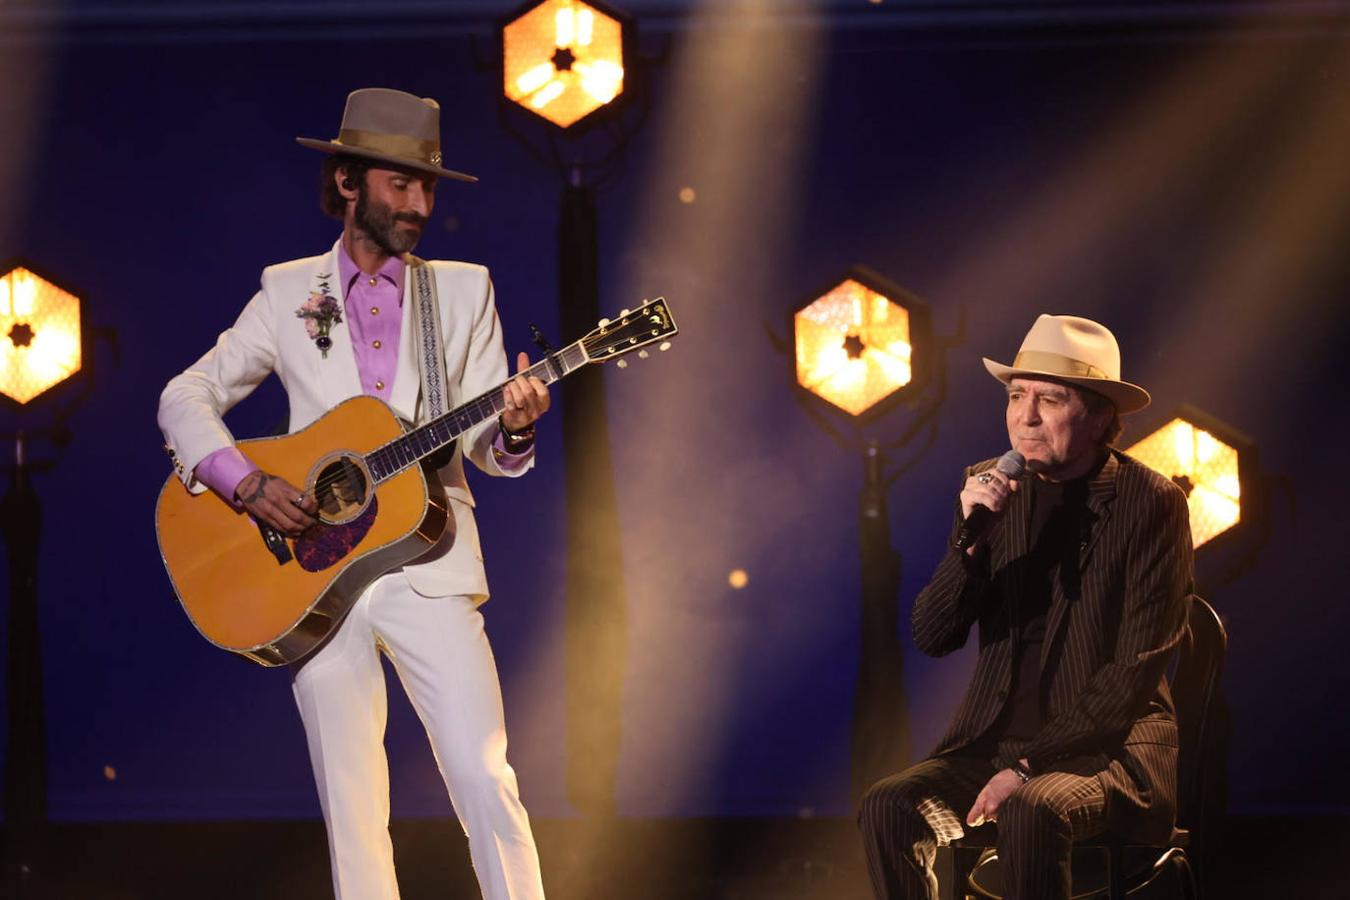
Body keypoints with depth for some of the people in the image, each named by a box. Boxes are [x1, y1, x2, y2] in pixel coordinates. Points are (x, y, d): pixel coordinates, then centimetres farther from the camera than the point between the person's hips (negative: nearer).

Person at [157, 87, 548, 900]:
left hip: (428, 569, 0)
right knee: (353, 809, 0)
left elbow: (485, 444, 5)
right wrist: (246, 483, -7)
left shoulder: (463, 290, 11)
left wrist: (514, 430, -19)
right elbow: (187, 397, 9)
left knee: (486, 782, -12)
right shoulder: (289, 293, 10)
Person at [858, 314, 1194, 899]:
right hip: (996, 739, 5)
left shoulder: (1149, 503, -8)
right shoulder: (990, 489, 6)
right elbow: (932, 637, 3)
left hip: (1111, 746, -5)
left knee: (1031, 813, -35)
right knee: (887, 807, -22)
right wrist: (971, 537, -15)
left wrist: (1027, 766, -17)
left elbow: (1137, 670, -11)